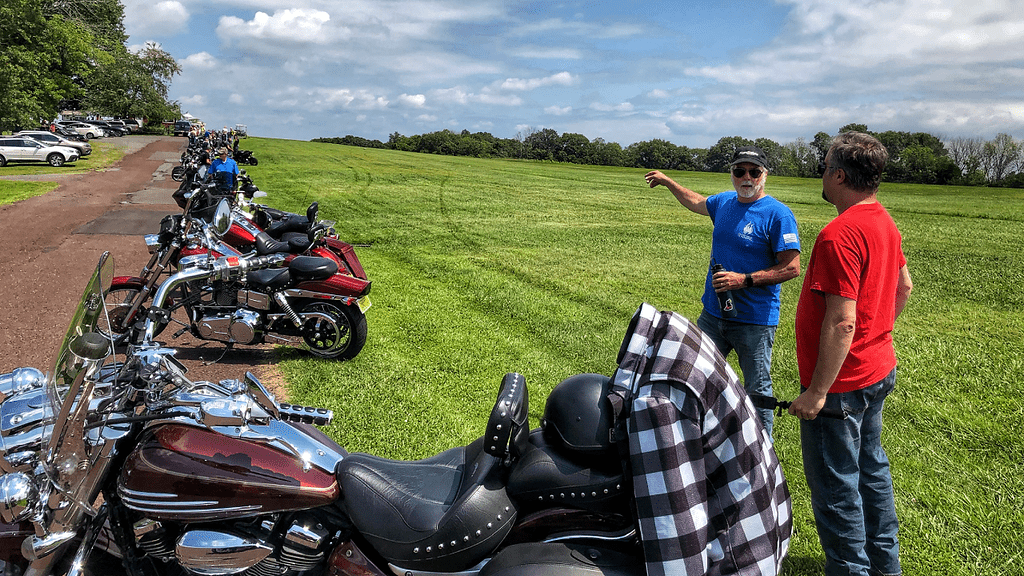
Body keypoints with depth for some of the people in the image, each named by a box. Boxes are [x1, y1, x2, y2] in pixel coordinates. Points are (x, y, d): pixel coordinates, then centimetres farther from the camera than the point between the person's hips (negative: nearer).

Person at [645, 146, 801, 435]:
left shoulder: (778, 214, -13)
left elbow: (791, 267, -16)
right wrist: (667, 181, 35)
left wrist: (744, 280, -21)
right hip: (713, 314, 7)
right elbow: (696, 202, 31)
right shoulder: (724, 202, 7)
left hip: (754, 320, -6)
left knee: (757, 390, 5)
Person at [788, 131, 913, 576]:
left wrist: (817, 392, -23)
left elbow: (842, 323, -28)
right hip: (879, 370, 10)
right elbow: (904, 287, 19)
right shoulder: (884, 222, 6)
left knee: (835, 488, 4)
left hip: (841, 384, -10)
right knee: (871, 467, 23)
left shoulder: (840, 234, -25)